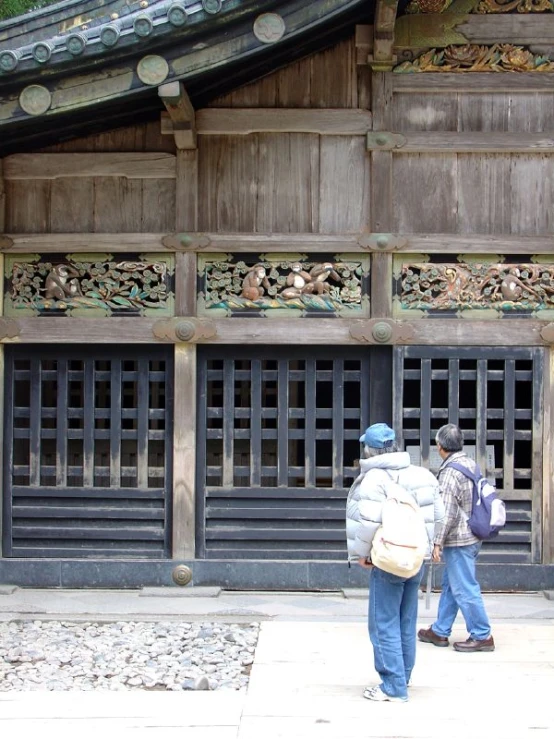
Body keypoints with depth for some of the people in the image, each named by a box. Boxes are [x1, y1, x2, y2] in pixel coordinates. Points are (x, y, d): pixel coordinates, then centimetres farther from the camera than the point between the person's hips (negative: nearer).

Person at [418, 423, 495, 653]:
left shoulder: (450, 472, -19)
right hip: (472, 535, 10)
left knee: (465, 589, -1)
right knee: (449, 585, 17)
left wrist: (438, 542, -15)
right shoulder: (470, 464, 8)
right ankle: (440, 631, 25)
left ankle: (482, 636, 6)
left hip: (458, 540, -10)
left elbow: (448, 513, -21)